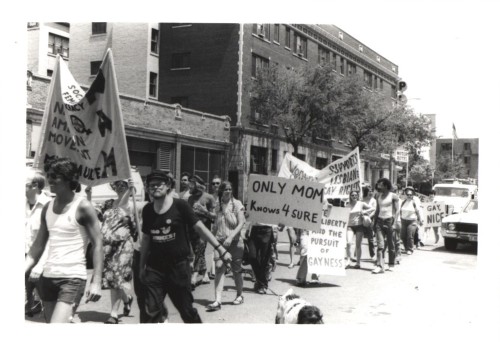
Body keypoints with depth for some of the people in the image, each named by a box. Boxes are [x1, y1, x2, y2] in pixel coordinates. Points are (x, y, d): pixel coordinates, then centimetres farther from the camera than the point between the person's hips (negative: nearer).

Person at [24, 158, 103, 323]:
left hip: (73, 278, -6)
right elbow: (38, 245, 14)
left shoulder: (82, 207, -8)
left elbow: (97, 244, -9)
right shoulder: (47, 207, 9)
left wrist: (96, 281, -16)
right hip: (48, 277, 7)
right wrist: (23, 270, 4)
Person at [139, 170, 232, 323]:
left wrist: (220, 248, -12)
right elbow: (146, 239, 12)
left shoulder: (180, 206, -8)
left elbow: (200, 228, -7)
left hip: (179, 266, -3)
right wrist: (142, 266, 15)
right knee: (151, 311, -4)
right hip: (154, 267, 3)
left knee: (187, 310, 8)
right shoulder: (147, 210, 3)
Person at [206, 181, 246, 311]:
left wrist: (231, 237, -20)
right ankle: (218, 300, -16)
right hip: (219, 240, 2)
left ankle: (239, 295, 31)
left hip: (234, 241, -1)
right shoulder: (217, 205, 5)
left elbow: (241, 223, -9)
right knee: (219, 267, -13)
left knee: (236, 269, 9)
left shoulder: (237, 204, -3)